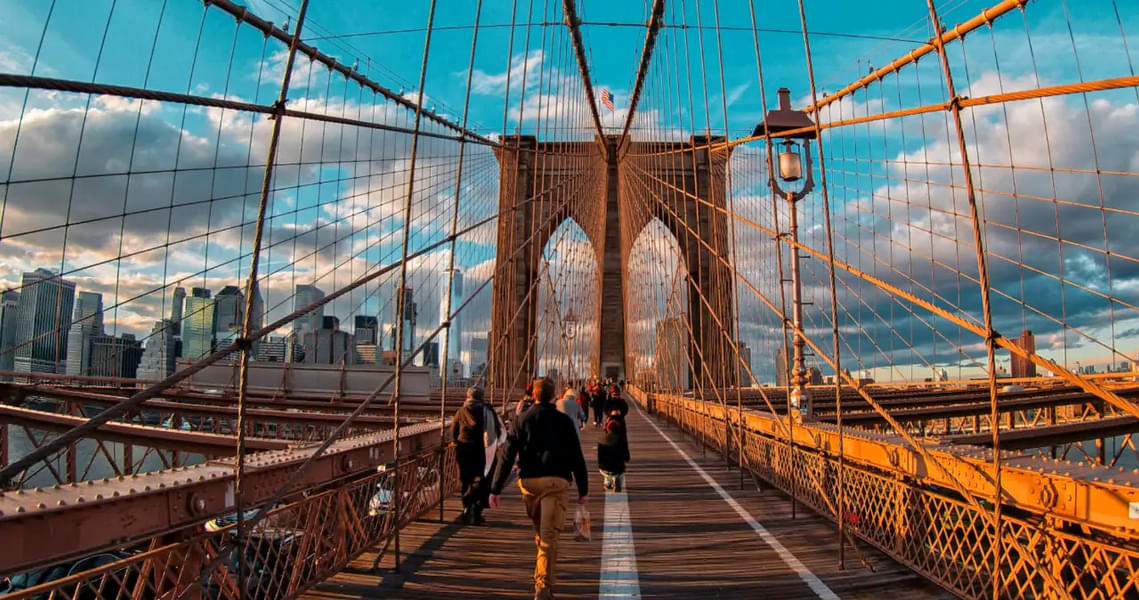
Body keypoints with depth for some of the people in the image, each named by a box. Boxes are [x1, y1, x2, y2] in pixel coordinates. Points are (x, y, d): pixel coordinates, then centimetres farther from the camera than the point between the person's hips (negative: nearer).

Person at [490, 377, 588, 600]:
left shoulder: (521, 421, 5)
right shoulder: (563, 421, 2)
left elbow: (506, 457, 1)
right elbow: (576, 457, 1)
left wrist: (495, 489, 3)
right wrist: (583, 489, 8)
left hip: (529, 481, 3)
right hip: (556, 482, -2)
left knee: (540, 531, 21)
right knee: (549, 535, -2)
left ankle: (545, 579, 36)